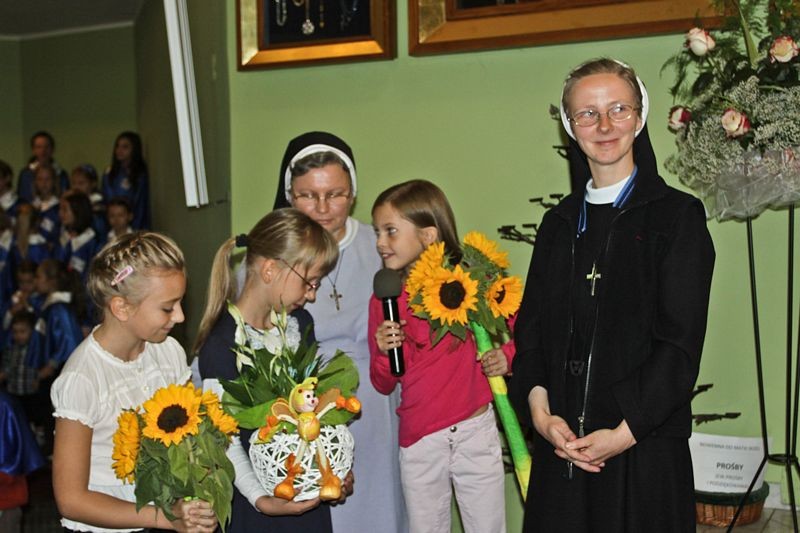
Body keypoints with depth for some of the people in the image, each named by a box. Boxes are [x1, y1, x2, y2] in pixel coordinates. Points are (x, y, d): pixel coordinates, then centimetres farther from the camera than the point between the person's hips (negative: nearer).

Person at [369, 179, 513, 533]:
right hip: (418, 441, 2)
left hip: (476, 432, -2)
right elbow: (383, 385, 4)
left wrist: (505, 357, -14)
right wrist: (384, 351, -15)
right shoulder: (385, 300, 1)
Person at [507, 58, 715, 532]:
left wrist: (626, 432, -14)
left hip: (645, 446, -4)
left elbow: (681, 342, -9)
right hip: (561, 446, 4)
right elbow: (532, 326, 9)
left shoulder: (677, 215, -3)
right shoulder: (560, 222, 12)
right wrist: (540, 411, -7)